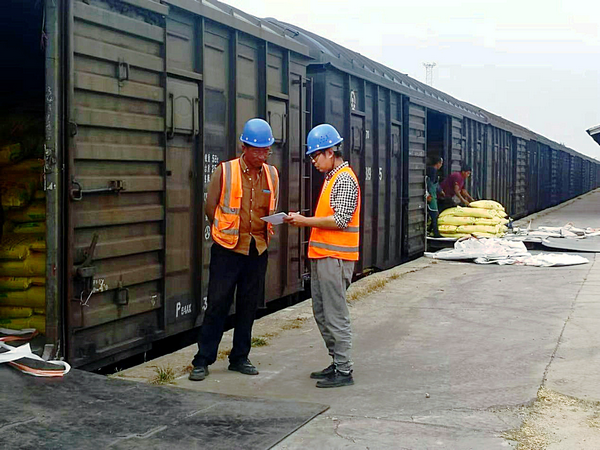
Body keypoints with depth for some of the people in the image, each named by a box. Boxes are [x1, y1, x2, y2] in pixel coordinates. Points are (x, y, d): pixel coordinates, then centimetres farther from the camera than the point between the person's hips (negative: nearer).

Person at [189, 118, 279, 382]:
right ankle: (203, 360, 7)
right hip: (228, 250, -4)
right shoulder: (225, 171, -5)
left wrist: (272, 226, 3)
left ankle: (239, 358, 22)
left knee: (248, 306, 10)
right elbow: (210, 207, 1)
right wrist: (228, 232, 2)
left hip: (257, 251, 4)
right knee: (217, 303, -2)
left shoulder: (271, 174, 7)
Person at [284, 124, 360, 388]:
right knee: (321, 313, 14)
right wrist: (303, 220, 9)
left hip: (335, 257, -10)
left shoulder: (344, 179, -12)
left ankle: (344, 371, 2)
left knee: (336, 316, -5)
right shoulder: (331, 178, 18)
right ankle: (337, 363, 23)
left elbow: (340, 220, -19)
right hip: (322, 256, 10)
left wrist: (305, 221, -14)